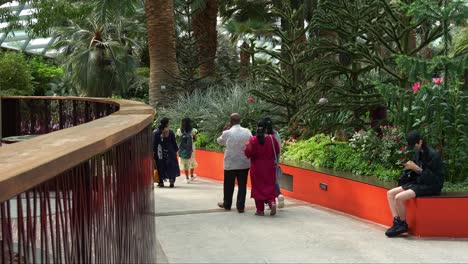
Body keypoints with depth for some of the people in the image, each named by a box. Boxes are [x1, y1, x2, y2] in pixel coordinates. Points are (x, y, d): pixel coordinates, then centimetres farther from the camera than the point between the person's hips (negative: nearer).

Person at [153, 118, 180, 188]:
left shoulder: (155, 132, -2)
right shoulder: (170, 132, -3)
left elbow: (154, 144, -1)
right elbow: (174, 143, 1)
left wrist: (153, 152, 5)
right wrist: (176, 150, 10)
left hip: (160, 153, 0)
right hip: (169, 152, 0)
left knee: (160, 167, 8)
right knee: (171, 166, 7)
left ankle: (161, 182, 7)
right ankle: (171, 181, -3)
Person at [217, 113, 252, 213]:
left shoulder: (227, 133, -11)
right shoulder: (247, 132, -5)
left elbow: (219, 141, 8)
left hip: (230, 164, -1)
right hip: (244, 163, 1)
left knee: (228, 185, 14)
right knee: (242, 185, 6)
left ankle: (227, 204, 28)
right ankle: (240, 206, 6)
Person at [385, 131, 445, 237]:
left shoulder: (433, 155, -17)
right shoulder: (418, 153, 8)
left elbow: (433, 178, -19)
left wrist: (416, 169, -22)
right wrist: (410, 167, -5)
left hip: (431, 186, -9)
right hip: (418, 182, 9)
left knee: (399, 197, -24)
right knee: (390, 193, -3)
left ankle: (403, 224, -4)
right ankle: (396, 222, -10)